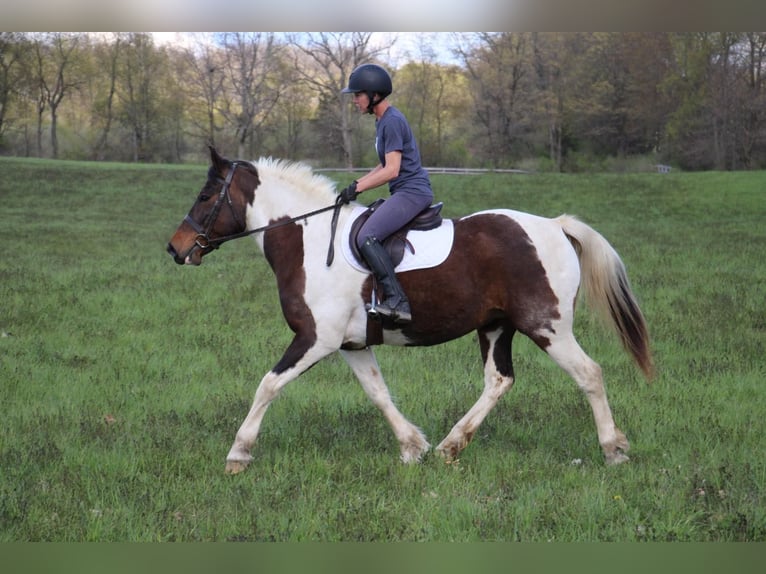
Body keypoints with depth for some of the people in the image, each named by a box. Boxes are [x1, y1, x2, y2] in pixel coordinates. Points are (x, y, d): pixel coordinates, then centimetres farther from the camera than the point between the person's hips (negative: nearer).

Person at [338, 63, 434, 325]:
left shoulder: (392, 121, -13)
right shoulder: (382, 121, 19)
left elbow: (391, 170, -19)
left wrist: (357, 187, -14)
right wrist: (357, 183, 13)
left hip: (412, 191, -11)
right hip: (403, 193, 11)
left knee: (366, 237, -24)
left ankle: (397, 301, -32)